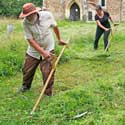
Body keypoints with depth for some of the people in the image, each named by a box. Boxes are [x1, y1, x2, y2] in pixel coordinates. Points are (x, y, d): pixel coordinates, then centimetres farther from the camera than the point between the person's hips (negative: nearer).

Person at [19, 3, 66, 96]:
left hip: (48, 49, -1)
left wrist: (59, 39, 14)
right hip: (33, 51, 1)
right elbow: (30, 40, -20)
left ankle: (48, 93, 10)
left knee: (48, 72, -8)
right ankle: (26, 85, 43)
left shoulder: (47, 15, -19)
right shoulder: (25, 22, -21)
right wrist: (43, 52, -27)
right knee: (27, 70, 12)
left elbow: (55, 27, 1)